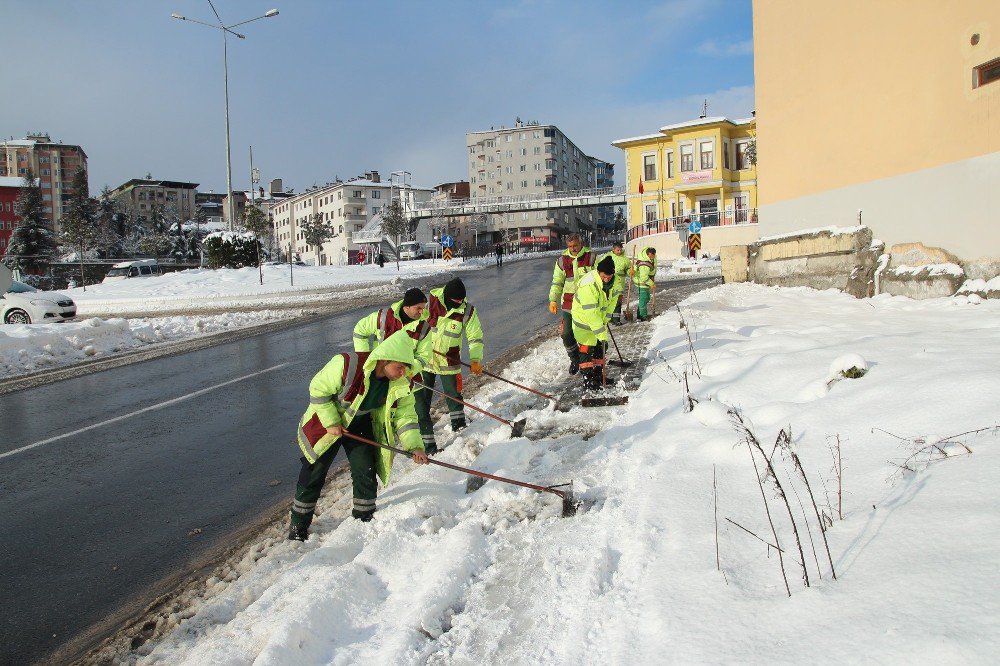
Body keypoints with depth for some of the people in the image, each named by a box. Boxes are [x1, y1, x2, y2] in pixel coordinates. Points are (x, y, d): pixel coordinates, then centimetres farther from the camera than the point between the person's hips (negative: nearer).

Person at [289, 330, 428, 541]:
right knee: (314, 473, 3)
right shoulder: (346, 364, -34)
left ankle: (364, 519, 17)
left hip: (362, 426, 3)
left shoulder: (401, 384, -19)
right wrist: (331, 423, -21)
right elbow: (318, 390, -22)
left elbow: (404, 415, -11)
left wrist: (415, 446, -24)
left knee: (366, 472, -5)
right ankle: (298, 525, 21)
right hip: (327, 422, -3)